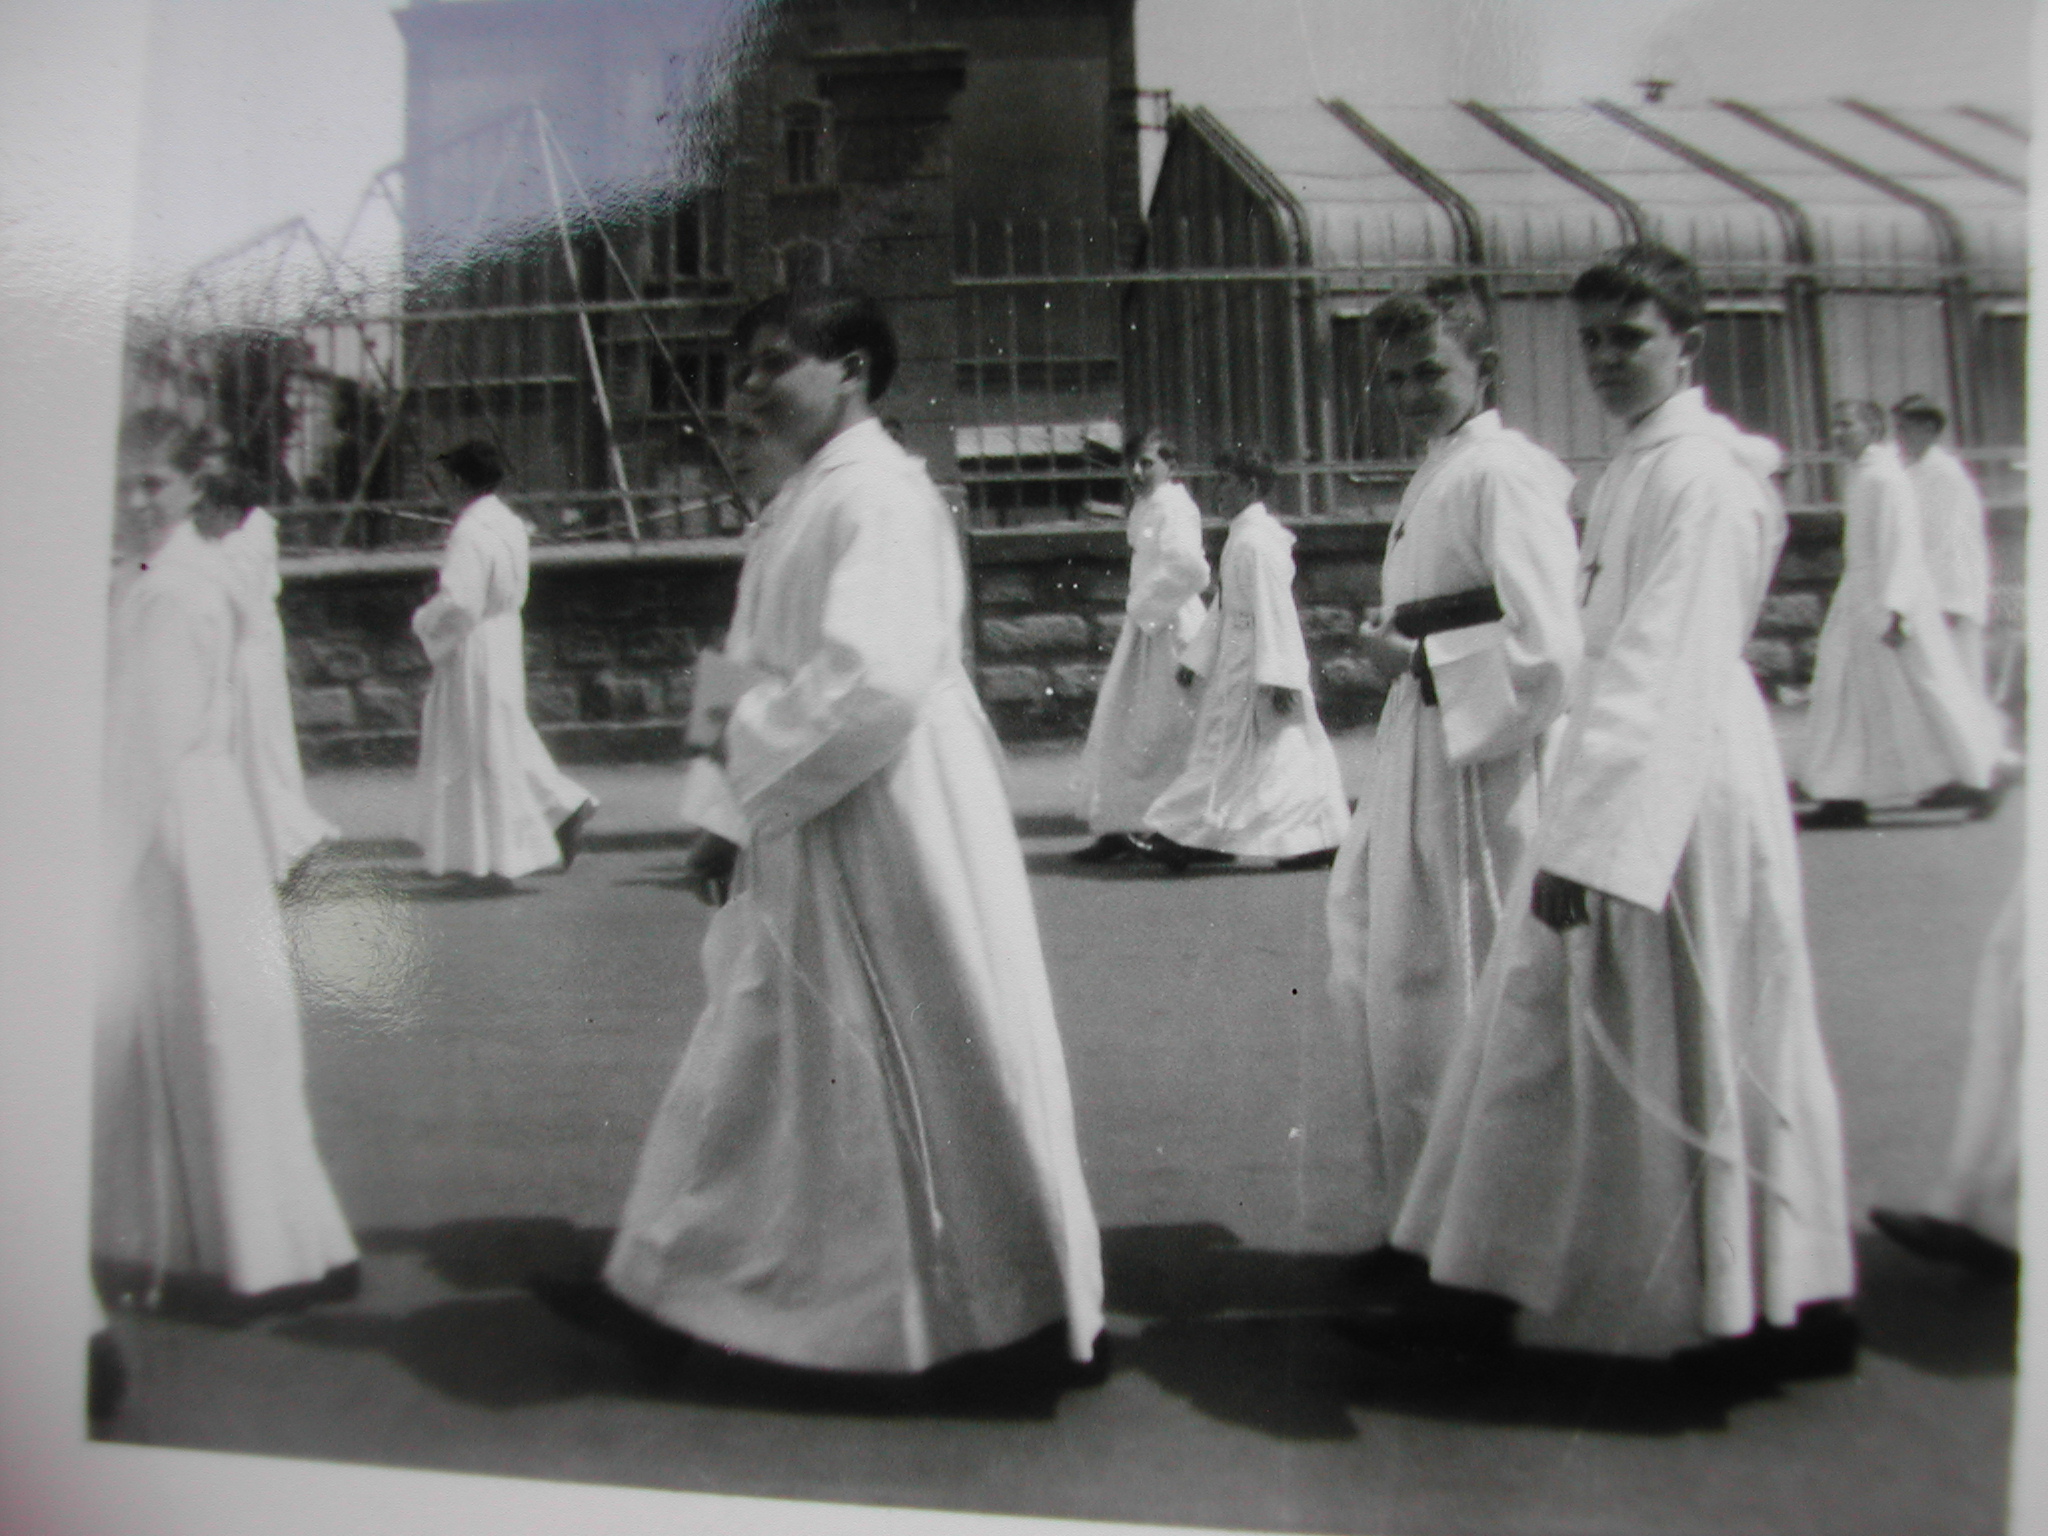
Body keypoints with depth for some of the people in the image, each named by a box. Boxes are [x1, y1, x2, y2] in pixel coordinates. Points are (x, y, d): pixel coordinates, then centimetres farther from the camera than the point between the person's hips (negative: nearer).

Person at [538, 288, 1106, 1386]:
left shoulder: (878, 497, -15)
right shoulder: (801, 502, 15)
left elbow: (875, 676, -27)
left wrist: (745, 752, -15)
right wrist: (726, 810, 12)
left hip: (888, 833, -10)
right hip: (804, 840, 10)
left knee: (936, 1061, 3)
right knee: (758, 1059, 16)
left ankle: (1038, 1313, 22)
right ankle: (675, 1288, 31)